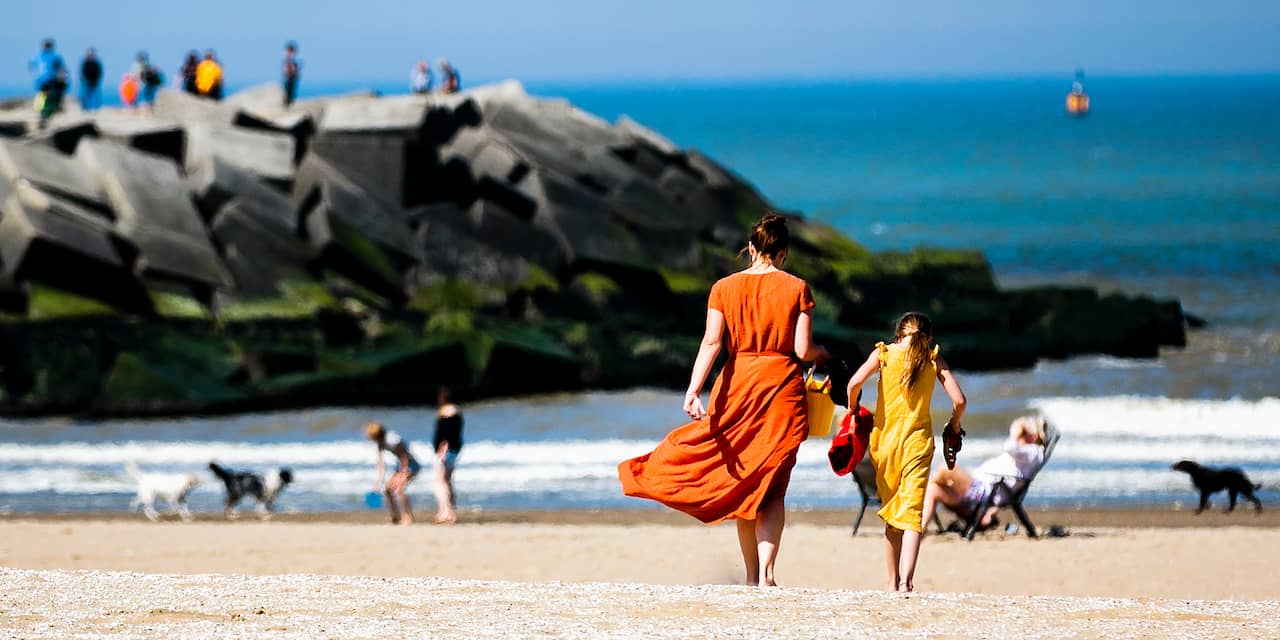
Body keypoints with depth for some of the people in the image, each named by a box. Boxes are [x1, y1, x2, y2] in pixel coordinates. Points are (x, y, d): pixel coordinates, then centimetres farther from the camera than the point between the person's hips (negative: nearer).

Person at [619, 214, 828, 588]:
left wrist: (693, 389, -14)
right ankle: (766, 573, -14)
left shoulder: (725, 288, 2)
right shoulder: (796, 289, -1)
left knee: (740, 483, 11)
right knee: (772, 486, 1)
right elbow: (803, 349, -5)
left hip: (738, 385, 1)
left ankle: (752, 574, 12)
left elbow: (712, 343, -9)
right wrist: (823, 356, 17)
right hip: (782, 386, -1)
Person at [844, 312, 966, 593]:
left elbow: (855, 383, -12)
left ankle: (894, 581, 20)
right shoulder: (934, 359, 4)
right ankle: (906, 580, -25)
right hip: (918, 440, -1)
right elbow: (959, 400, -3)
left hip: (885, 440, 1)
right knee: (912, 513, -7)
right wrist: (954, 425, 16)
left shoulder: (883, 353, 3)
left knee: (891, 514, 15)